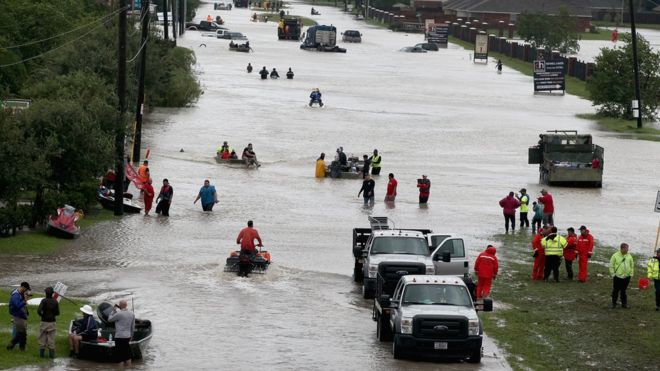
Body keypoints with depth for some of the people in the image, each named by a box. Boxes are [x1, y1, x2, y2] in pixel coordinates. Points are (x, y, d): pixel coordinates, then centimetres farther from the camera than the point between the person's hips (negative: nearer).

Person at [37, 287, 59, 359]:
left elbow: (39, 311, -22)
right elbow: (57, 313, 4)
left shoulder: (44, 301, -13)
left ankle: (42, 353, 9)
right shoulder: (55, 302, -2)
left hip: (44, 322, -3)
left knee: (42, 338, 7)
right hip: (52, 322, 3)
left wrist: (42, 315, -2)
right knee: (51, 339, 7)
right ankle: (51, 354, 8)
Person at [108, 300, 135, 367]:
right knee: (127, 356, 13)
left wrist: (114, 310, 6)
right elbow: (133, 327, 13)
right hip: (127, 337, 7)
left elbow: (109, 319, -2)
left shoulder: (119, 314, -15)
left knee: (120, 357, -2)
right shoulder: (132, 314, 6)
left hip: (120, 337, -7)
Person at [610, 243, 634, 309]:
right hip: (617, 277, -3)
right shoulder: (615, 256, -5)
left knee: (623, 291, 7)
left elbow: (632, 266, 14)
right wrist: (613, 274, -7)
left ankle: (624, 303, 15)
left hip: (626, 277, 3)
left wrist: (631, 274, 6)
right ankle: (614, 303, 13)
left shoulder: (629, 256, 6)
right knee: (615, 291, 2)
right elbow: (611, 266, -2)